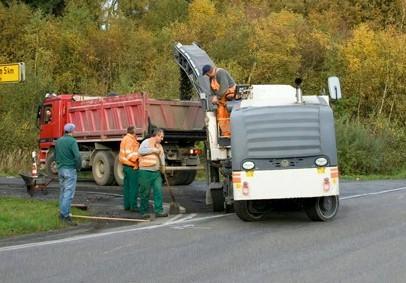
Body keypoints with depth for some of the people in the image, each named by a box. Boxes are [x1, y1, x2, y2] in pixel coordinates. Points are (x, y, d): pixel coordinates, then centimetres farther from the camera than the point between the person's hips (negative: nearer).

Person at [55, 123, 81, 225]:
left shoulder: (58, 141, 9)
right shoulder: (72, 141, -13)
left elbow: (55, 155, 16)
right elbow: (77, 156, -20)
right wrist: (78, 167, -5)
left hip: (60, 169, 7)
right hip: (70, 170, -7)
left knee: (63, 192, 15)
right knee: (69, 193, -8)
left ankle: (62, 213, 19)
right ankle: (65, 215, -14)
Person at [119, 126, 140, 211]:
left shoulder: (124, 139, 16)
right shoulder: (130, 140, -15)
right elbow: (129, 154, -22)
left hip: (125, 166, 10)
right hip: (132, 167, -10)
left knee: (127, 187, 11)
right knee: (133, 187, -6)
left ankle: (127, 205, 15)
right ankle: (133, 206, -5)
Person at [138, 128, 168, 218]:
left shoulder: (159, 145, 18)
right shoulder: (146, 142, -7)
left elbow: (162, 155, 31)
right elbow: (141, 151, -26)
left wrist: (163, 165, 15)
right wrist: (153, 150, -24)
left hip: (156, 172, 7)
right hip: (146, 171, -7)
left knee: (158, 191, -3)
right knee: (145, 193, -1)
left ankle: (159, 211, -1)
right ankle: (143, 212, 9)